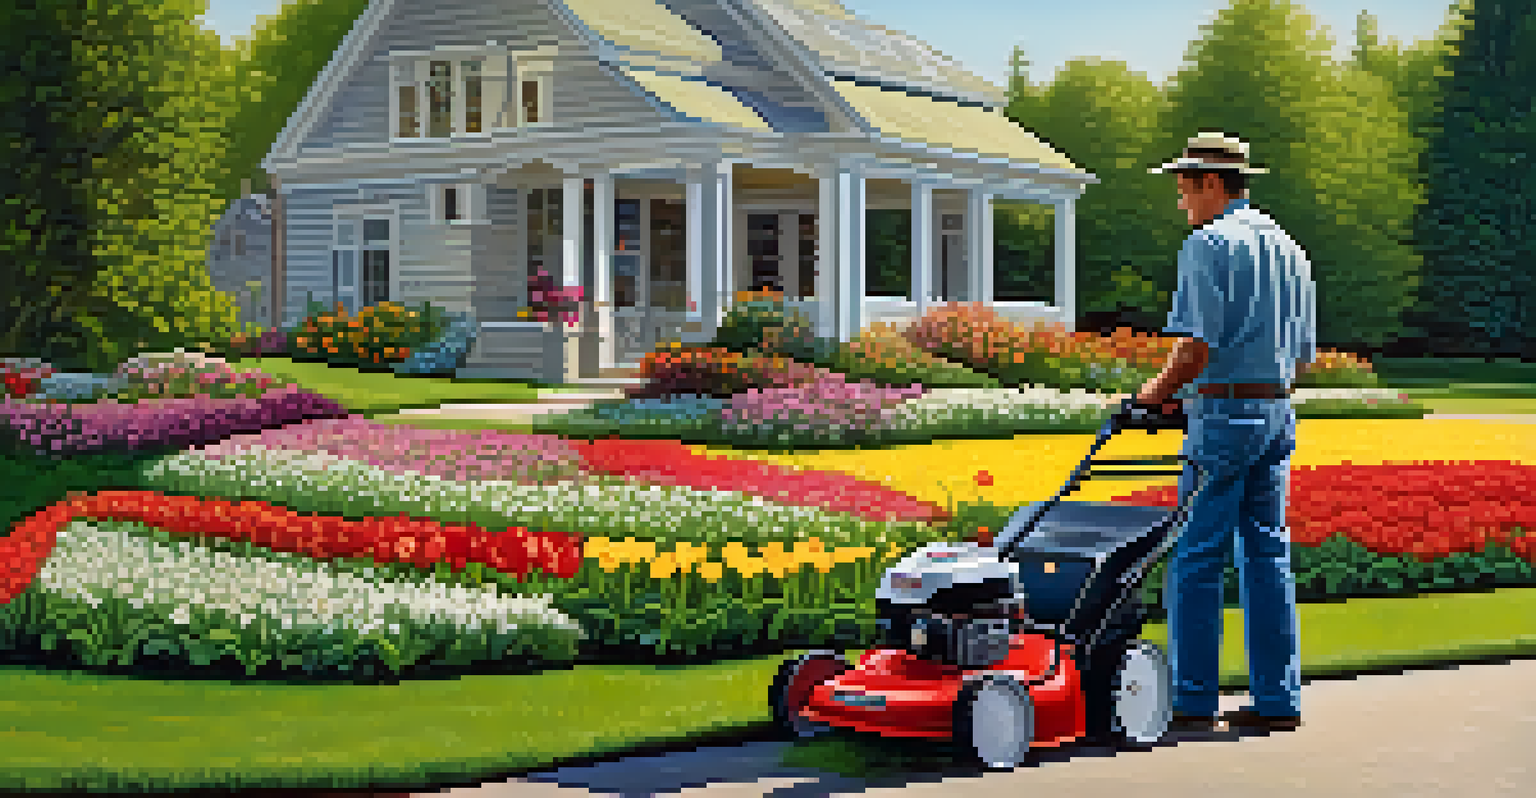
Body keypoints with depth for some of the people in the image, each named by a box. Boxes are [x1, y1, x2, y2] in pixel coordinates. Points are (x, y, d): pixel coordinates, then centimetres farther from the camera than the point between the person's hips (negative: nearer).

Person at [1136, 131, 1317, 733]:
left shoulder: (1208, 244, -9)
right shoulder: (1288, 248, 16)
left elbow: (1197, 348, -17)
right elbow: (1303, 356, 19)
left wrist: (1158, 392, -1)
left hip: (1225, 414, -8)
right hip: (1278, 413, 8)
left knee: (1196, 559, -2)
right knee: (1267, 555, 10)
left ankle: (1193, 702, 2)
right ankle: (1278, 700, 13)